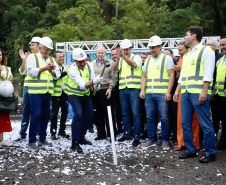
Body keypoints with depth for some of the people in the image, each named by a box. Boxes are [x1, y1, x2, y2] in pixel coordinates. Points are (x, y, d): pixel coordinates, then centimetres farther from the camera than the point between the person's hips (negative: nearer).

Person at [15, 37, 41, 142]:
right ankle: (22, 134, 14)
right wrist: (24, 60, -7)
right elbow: (22, 72, 6)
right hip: (27, 86, 4)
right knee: (26, 111, 8)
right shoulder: (28, 56, 11)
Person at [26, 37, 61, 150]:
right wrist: (45, 68, -15)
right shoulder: (32, 57, 2)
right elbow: (31, 72, -11)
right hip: (36, 92, -6)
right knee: (36, 115, -9)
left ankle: (42, 139, 19)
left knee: (45, 116, 9)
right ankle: (31, 141, -2)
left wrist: (52, 71, -8)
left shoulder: (51, 60, 18)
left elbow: (57, 75, 12)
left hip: (47, 92, 6)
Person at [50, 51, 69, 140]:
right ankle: (53, 132, 9)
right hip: (56, 93, -6)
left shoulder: (66, 67, 14)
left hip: (64, 93, 6)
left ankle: (62, 131, 20)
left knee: (65, 111, 8)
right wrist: (64, 73, -28)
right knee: (54, 113, -1)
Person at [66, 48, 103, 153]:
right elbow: (83, 85, -37)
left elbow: (92, 78, 4)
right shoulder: (72, 70, -27)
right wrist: (93, 82, -54)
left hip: (86, 94, 7)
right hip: (74, 95, -6)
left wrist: (96, 85, -18)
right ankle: (74, 143, -20)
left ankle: (81, 137, 26)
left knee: (89, 116, 7)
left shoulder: (88, 66, -8)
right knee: (78, 115, -24)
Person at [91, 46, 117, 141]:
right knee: (98, 114, 7)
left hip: (106, 90, -4)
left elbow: (114, 77, -1)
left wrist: (110, 88, -10)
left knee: (108, 113, -3)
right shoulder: (92, 64, 15)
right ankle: (101, 134, 17)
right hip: (95, 91, 4)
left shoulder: (110, 63, 3)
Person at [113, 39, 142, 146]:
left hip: (134, 89, -5)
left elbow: (134, 64, -18)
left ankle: (136, 137, -3)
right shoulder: (120, 60, 15)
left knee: (135, 114, -6)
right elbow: (115, 69, -3)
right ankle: (127, 134, 22)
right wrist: (118, 58, -20)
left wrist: (123, 56, -29)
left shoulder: (136, 57, 5)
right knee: (125, 113, 11)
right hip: (122, 89, 5)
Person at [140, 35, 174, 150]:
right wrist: (142, 90, 6)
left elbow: (171, 75, -4)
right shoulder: (147, 61, 18)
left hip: (162, 93, -5)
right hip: (149, 94, 5)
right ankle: (151, 140, 15)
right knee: (150, 117, 6)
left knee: (164, 118, -3)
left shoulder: (167, 58, 2)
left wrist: (168, 91, -12)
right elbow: (144, 77, 20)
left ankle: (165, 140, 8)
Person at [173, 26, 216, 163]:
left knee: (205, 124, -4)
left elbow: (208, 74, -9)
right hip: (185, 93, 8)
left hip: (198, 93, -8)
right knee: (186, 124, 8)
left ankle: (210, 153, 4)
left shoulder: (206, 51, -1)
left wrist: (204, 91, -17)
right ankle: (190, 150, 17)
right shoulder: (187, 55, 23)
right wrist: (177, 90, 18)